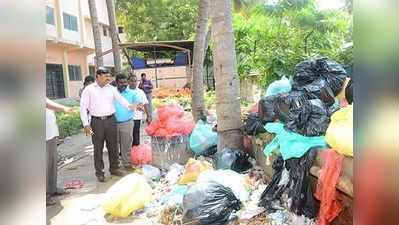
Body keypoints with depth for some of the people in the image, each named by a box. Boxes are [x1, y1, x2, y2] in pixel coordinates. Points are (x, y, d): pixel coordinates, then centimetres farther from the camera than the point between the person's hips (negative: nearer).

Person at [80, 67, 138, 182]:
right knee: (98, 148, 5)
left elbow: (121, 99, -4)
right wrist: (86, 124, -7)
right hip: (97, 121, -2)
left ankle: (114, 168, 28)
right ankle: (99, 172, 18)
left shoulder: (112, 89, 6)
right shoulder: (88, 89, -1)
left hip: (110, 120, 3)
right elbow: (83, 108, -1)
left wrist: (130, 106, -24)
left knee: (113, 145, 12)